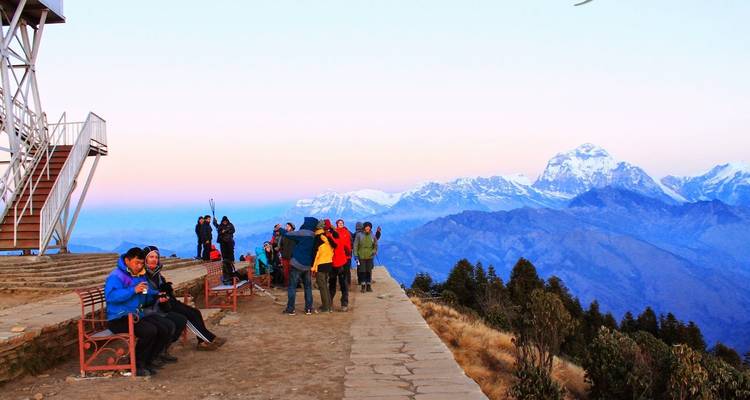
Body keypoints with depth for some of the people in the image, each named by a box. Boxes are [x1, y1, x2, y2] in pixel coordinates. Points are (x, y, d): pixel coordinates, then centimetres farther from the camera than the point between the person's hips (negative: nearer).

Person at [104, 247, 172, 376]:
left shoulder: (140, 275, 16)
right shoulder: (116, 276, -10)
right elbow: (110, 296, -28)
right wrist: (134, 290, -30)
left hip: (137, 316, 8)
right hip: (119, 319, -8)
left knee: (164, 331, -8)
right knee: (149, 331, -28)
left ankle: (148, 361, 10)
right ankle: (136, 365, -10)